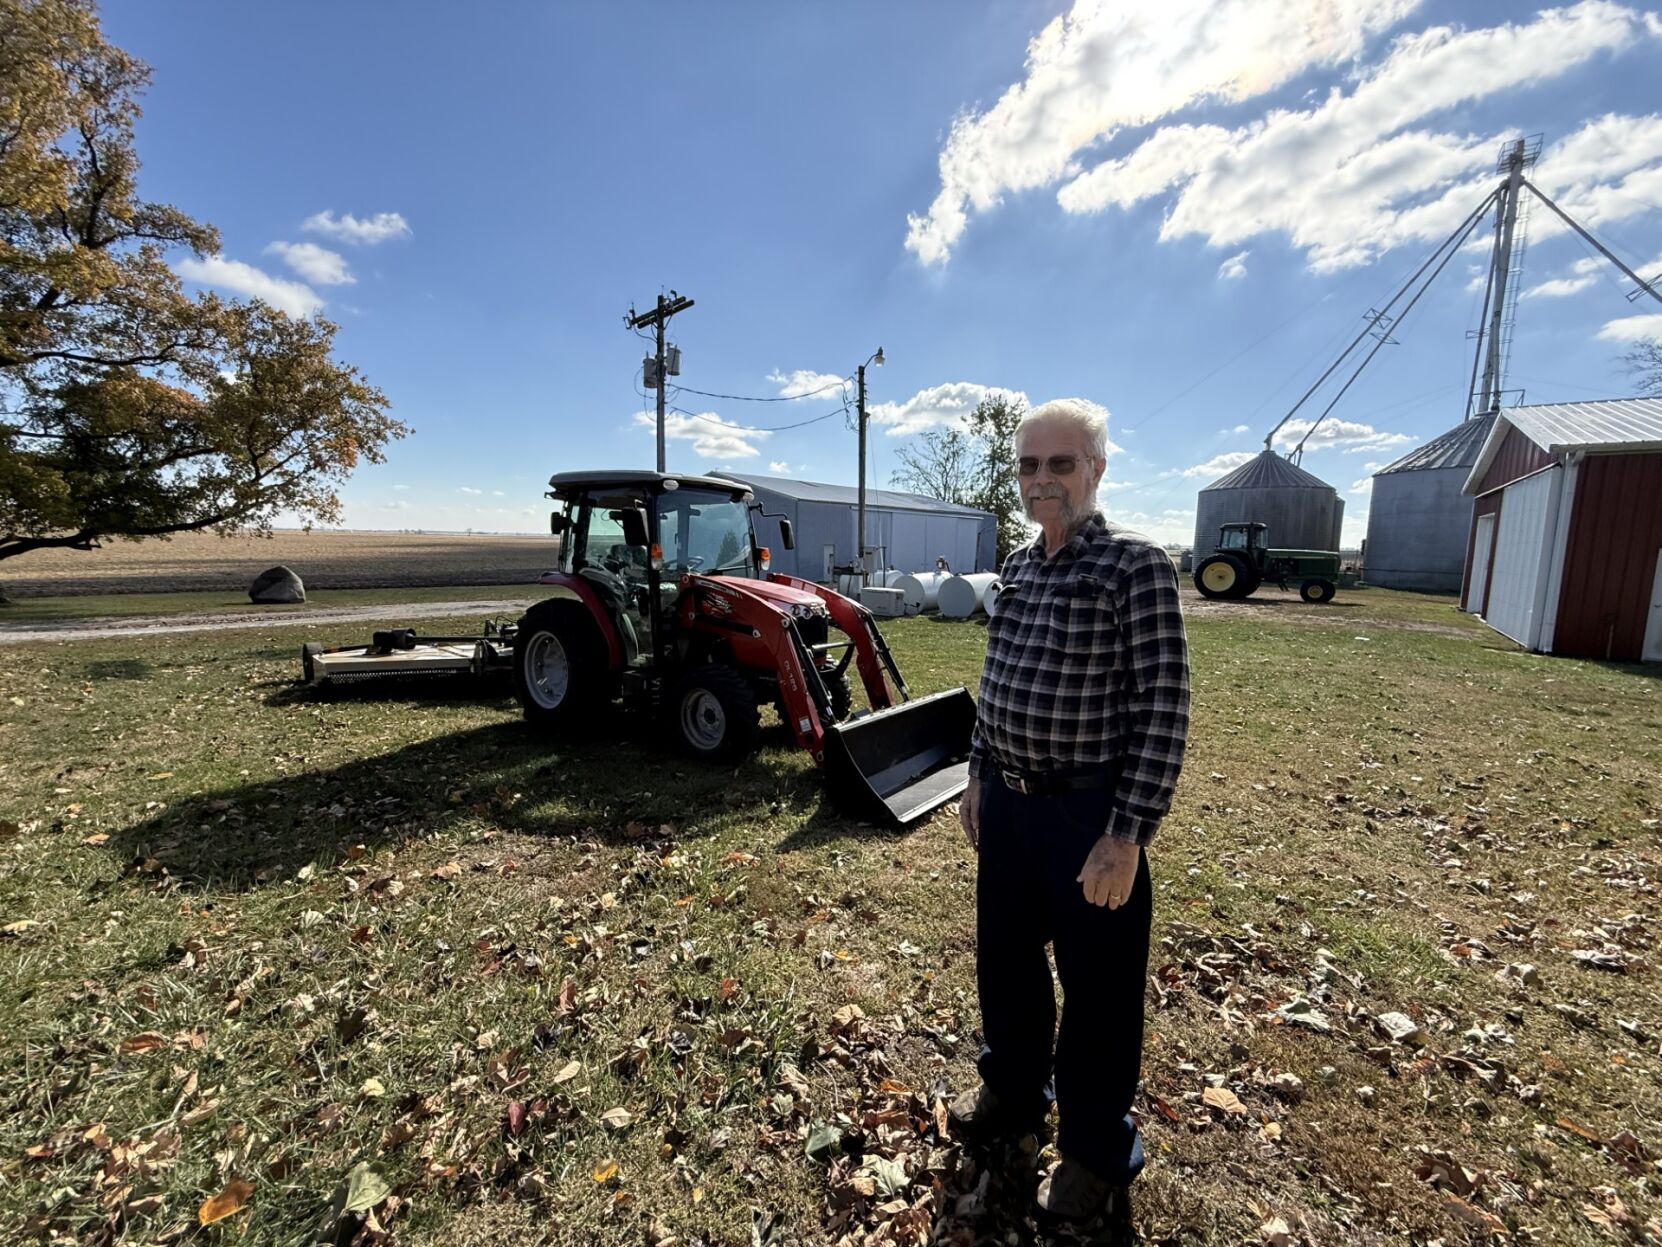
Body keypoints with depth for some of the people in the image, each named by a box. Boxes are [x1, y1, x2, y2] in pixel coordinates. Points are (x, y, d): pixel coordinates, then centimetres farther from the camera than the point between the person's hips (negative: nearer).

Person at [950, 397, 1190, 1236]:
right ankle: (1012, 1092, 49)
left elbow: (1163, 711, -16)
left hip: (1086, 813, -6)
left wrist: (1129, 834, -18)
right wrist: (978, 775, 14)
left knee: (1097, 988, 13)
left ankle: (1096, 1152, 38)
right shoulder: (1017, 567, 7)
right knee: (1004, 961, 22)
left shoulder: (1136, 565, -14)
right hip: (1007, 802, 7)